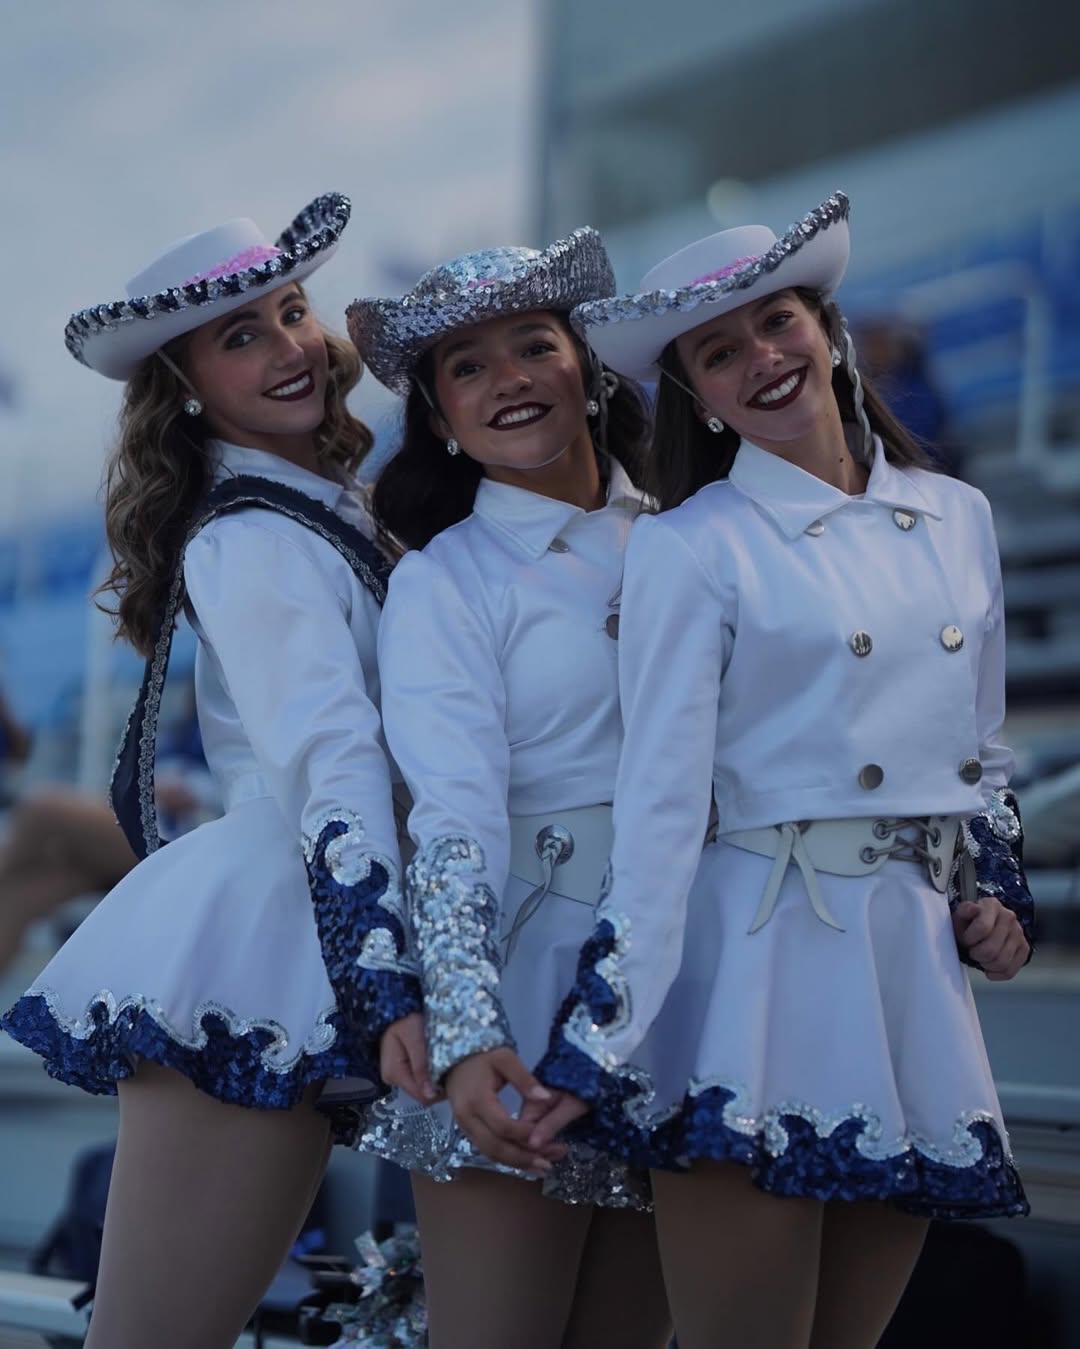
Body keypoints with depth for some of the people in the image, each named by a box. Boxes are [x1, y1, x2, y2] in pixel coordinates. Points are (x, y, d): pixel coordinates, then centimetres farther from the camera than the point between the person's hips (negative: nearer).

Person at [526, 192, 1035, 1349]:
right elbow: (660, 796, -12)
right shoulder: (690, 547, -7)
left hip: (925, 963, 5)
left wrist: (1000, 891, 8)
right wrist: (600, 1038, -17)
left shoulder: (958, 518, 10)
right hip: (772, 959, -5)